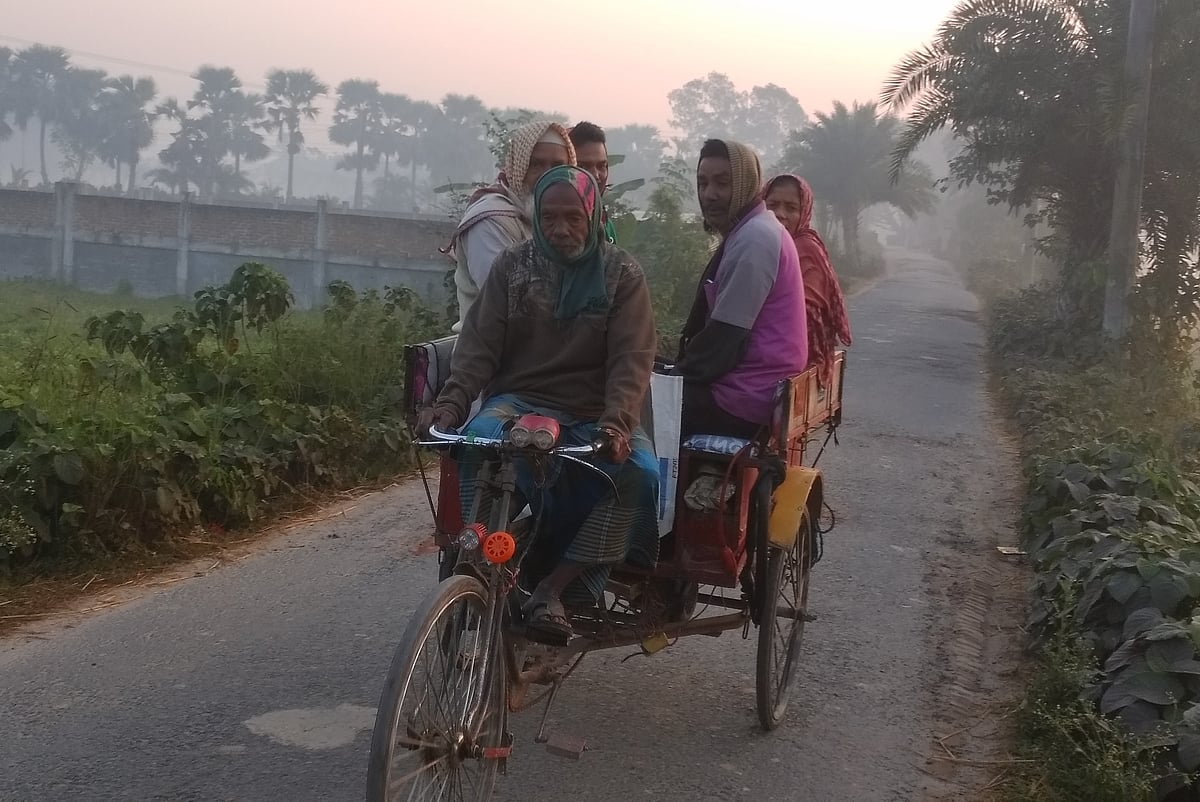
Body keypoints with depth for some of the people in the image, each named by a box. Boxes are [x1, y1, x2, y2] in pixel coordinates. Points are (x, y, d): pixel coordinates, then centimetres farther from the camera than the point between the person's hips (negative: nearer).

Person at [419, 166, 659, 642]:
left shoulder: (622, 275, 3)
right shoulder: (513, 267, 8)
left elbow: (632, 358, -8)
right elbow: (480, 344, -1)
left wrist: (617, 422, -27)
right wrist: (452, 401, -20)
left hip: (595, 416, 0)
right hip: (520, 401, 0)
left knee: (638, 472, -31)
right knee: (479, 440, -34)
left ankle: (553, 586, -23)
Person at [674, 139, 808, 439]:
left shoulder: (754, 238, -16)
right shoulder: (751, 231, 15)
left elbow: (726, 336, -20)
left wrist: (680, 373, -9)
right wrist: (681, 369, 6)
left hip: (745, 397, -10)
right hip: (758, 388, 10)